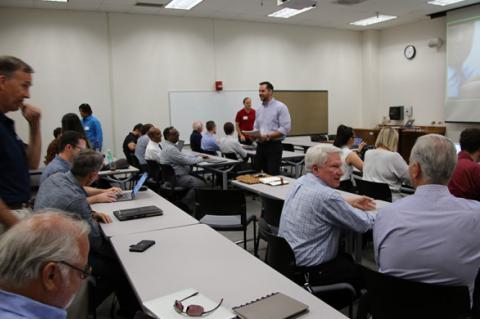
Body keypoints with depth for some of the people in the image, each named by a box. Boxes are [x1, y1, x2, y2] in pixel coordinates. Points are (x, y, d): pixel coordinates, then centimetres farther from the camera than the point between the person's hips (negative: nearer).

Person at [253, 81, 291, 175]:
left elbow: (285, 128, -14)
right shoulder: (259, 109, 14)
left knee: (273, 175, -7)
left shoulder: (280, 107, -6)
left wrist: (268, 136, -21)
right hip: (260, 145, 7)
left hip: (274, 145, -6)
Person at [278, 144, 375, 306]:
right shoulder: (326, 195, -26)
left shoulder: (300, 182, 1)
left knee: (347, 258, 26)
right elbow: (362, 225, -15)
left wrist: (349, 202, 15)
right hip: (307, 273, -9)